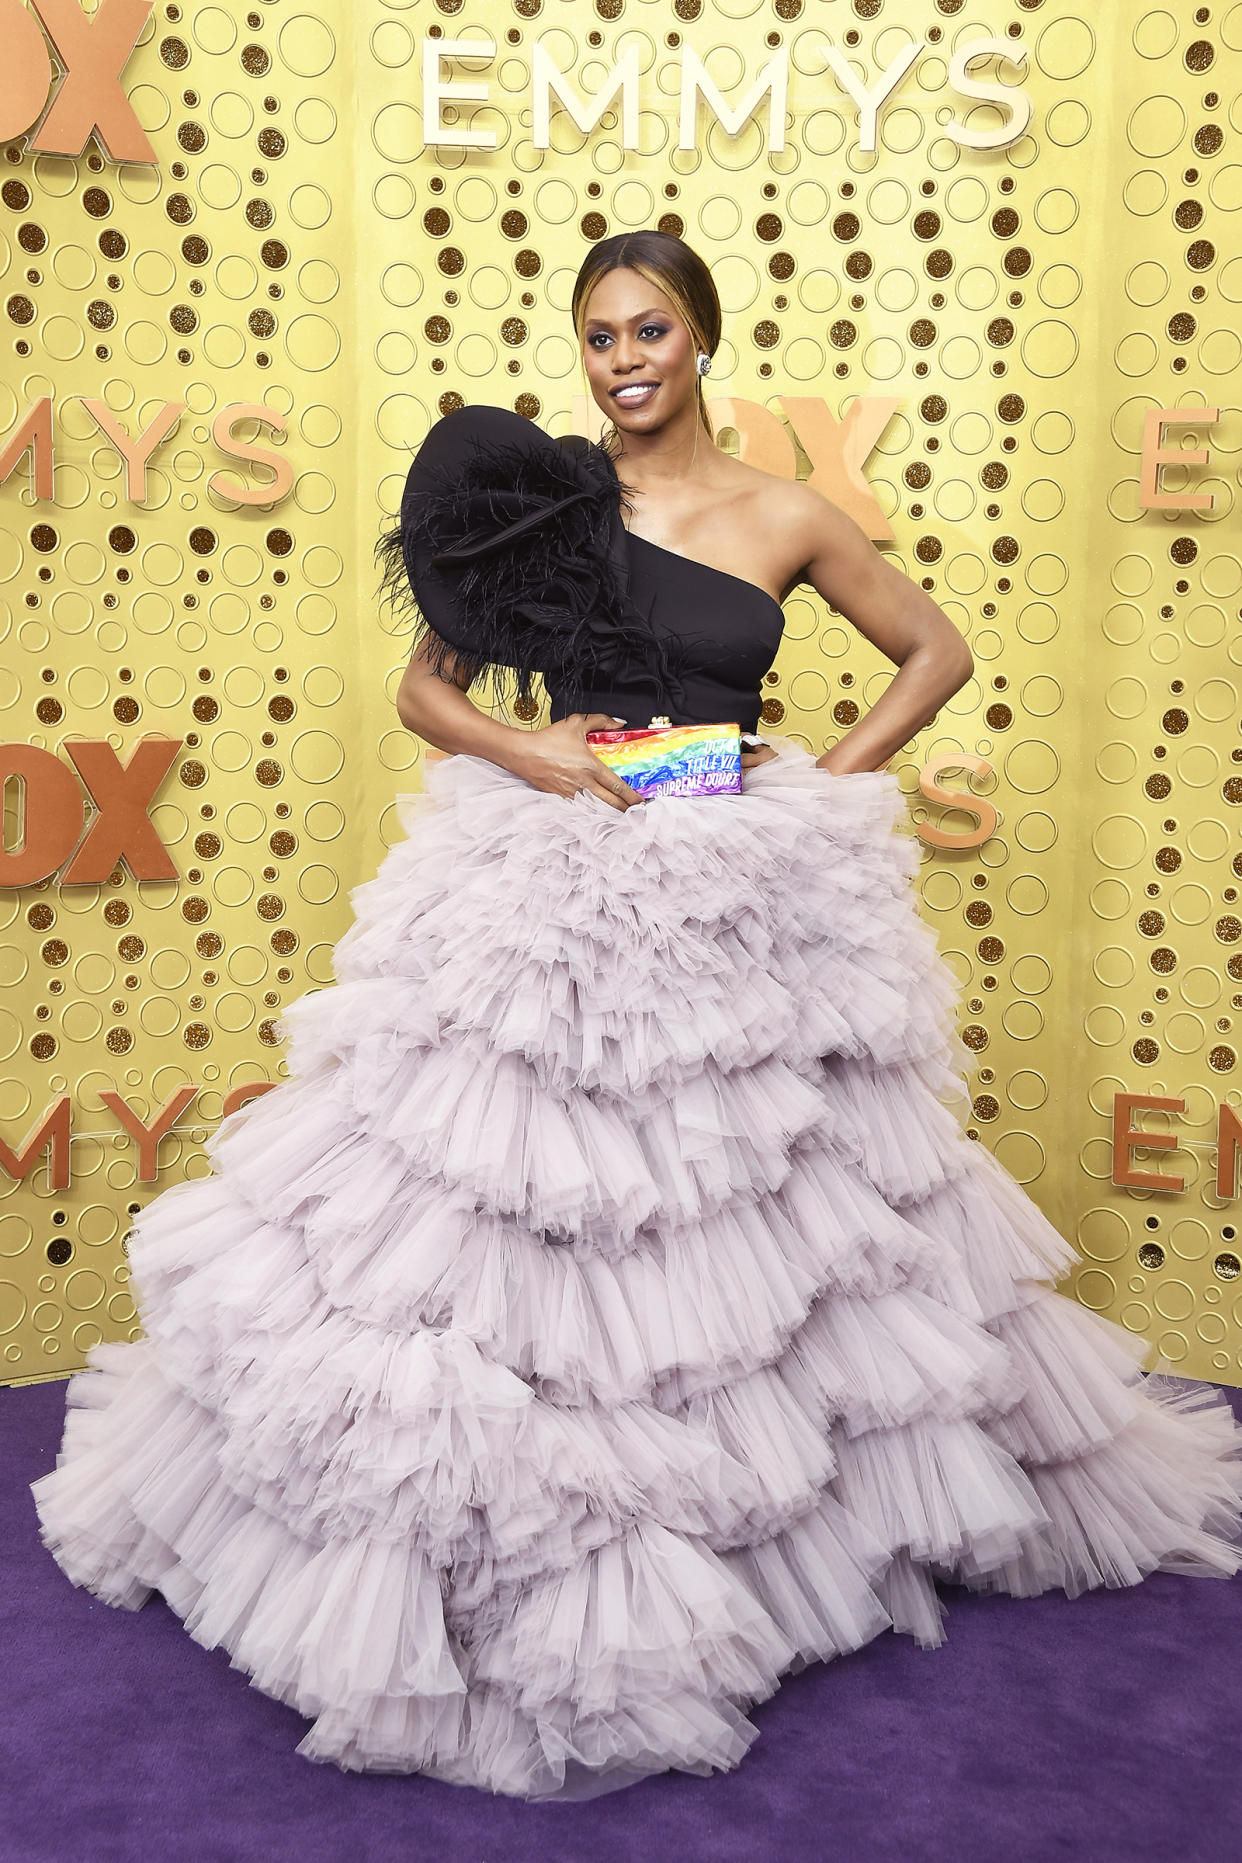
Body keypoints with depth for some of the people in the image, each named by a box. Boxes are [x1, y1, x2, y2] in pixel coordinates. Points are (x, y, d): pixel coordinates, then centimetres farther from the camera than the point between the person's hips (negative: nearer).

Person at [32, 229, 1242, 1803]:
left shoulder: (783, 518, 4)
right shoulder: (541, 500, 6)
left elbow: (937, 650, 13)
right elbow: (425, 686, 8)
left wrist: (827, 779, 1)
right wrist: (523, 750, -10)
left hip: (733, 905, 0)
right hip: (544, 891, 0)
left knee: (734, 1214, 7)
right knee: (517, 1205, -1)